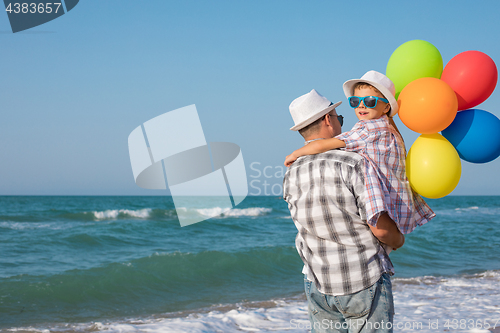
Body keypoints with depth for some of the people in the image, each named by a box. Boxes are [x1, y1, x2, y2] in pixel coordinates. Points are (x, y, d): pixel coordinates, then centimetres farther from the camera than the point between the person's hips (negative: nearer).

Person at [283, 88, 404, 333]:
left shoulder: (290, 177, 0)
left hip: (318, 287, 5)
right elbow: (381, 228, -17)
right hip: (365, 284, -5)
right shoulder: (353, 163, -18)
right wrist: (398, 240, 5)